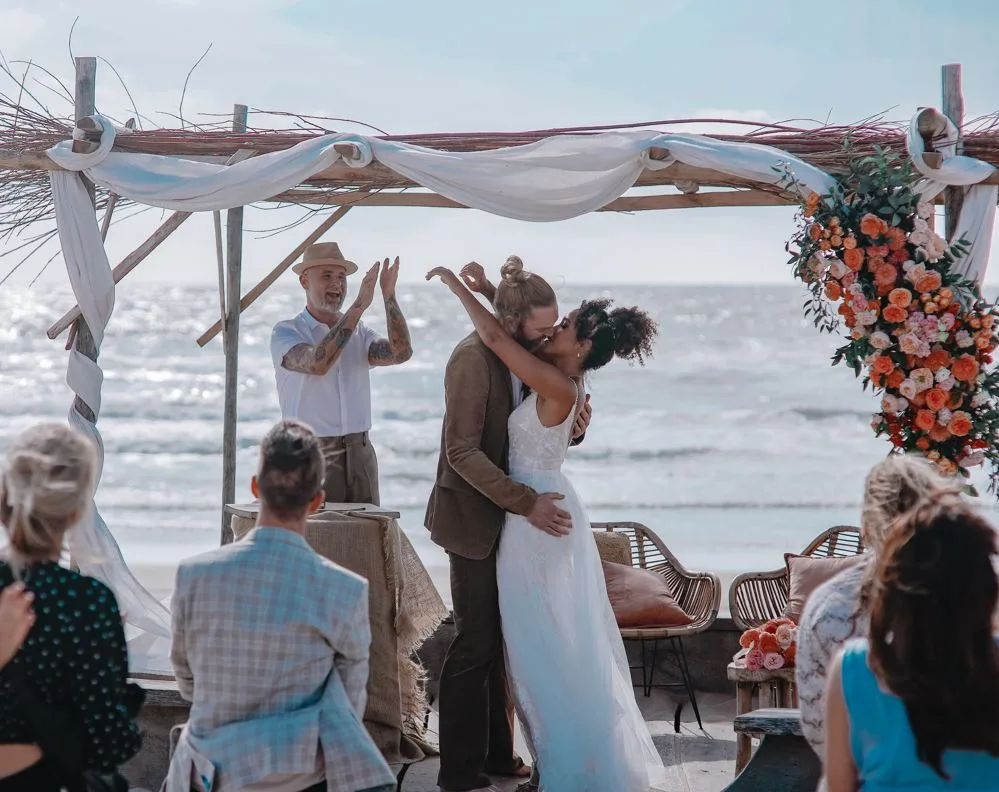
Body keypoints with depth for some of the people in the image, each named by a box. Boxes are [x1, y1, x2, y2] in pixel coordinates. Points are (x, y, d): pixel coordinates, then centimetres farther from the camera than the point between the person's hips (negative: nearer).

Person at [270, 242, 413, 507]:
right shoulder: (286, 332, -4)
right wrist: (358, 306, -26)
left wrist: (389, 296, -15)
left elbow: (401, 352, -6)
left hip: (360, 454, 5)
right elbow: (317, 363, -24)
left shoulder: (359, 333, 12)